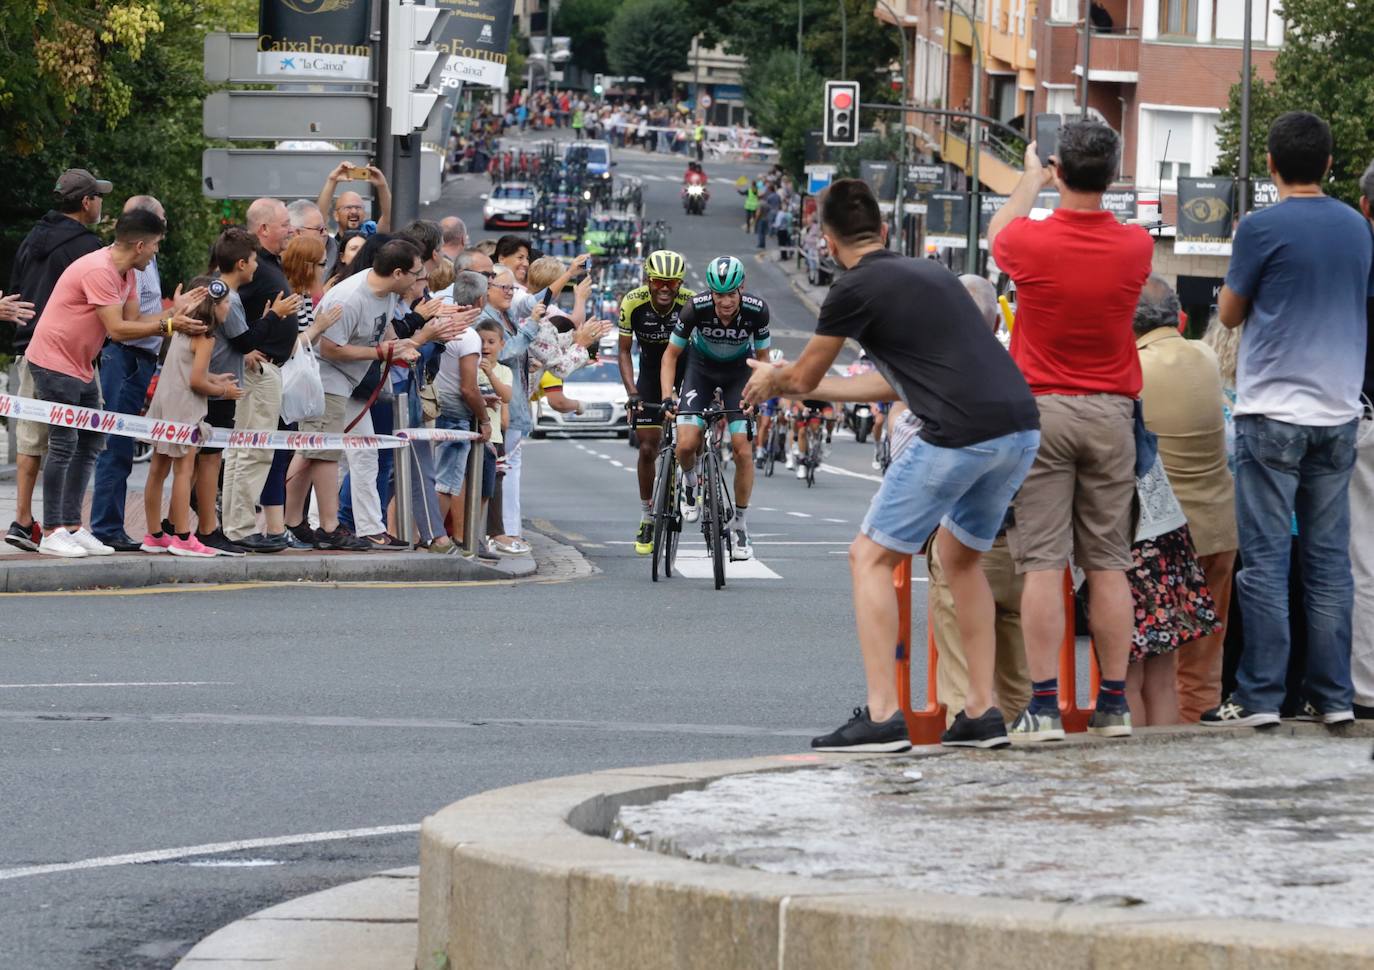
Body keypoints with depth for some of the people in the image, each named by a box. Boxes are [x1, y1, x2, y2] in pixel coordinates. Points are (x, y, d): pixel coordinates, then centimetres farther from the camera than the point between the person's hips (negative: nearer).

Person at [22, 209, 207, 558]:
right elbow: (118, 329, -23)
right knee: (64, 445, -10)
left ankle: (73, 527, 13)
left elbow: (133, 320, 6)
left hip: (80, 368, 10)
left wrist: (174, 310, -3)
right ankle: (52, 533, -8)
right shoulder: (99, 270, -23)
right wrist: (168, 325, -18)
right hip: (54, 362, -10)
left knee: (89, 445, 9)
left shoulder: (126, 273, 10)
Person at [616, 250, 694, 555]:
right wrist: (632, 392, -23)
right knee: (648, 448, -2)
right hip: (651, 367, 1)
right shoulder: (633, 303, -23)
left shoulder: (692, 303, -26)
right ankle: (646, 517, 11)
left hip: (686, 364, -1)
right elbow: (624, 351, -13)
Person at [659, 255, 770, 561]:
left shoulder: (757, 310, -27)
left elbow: (762, 358, -10)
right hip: (701, 367, 0)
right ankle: (689, 483, 16)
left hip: (738, 370, 0)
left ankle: (740, 527, 2)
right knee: (686, 444, -19)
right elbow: (671, 355, -15)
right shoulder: (696, 308, -30)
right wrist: (667, 398, -26)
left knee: (742, 449, -12)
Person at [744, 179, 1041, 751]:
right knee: (961, 556, 26)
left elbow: (803, 377, 14)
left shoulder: (855, 290, 0)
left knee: (872, 558, 4)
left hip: (960, 435, -8)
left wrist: (773, 380, 38)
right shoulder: (929, 274, 24)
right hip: (1020, 429, 8)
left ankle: (882, 716, -6)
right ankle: (982, 713, 21)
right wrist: (794, 387, 44)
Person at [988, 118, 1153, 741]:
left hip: (1042, 409, -2)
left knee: (1042, 563, -4)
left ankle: (1043, 707, -9)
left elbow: (998, 230, 16)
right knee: (1108, 564, 6)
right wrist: (1090, 186, 37)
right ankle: (1113, 705, 7)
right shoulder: (1135, 247, -4)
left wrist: (1030, 180, 33)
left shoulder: (1030, 242, -10)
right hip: (1110, 412, 2)